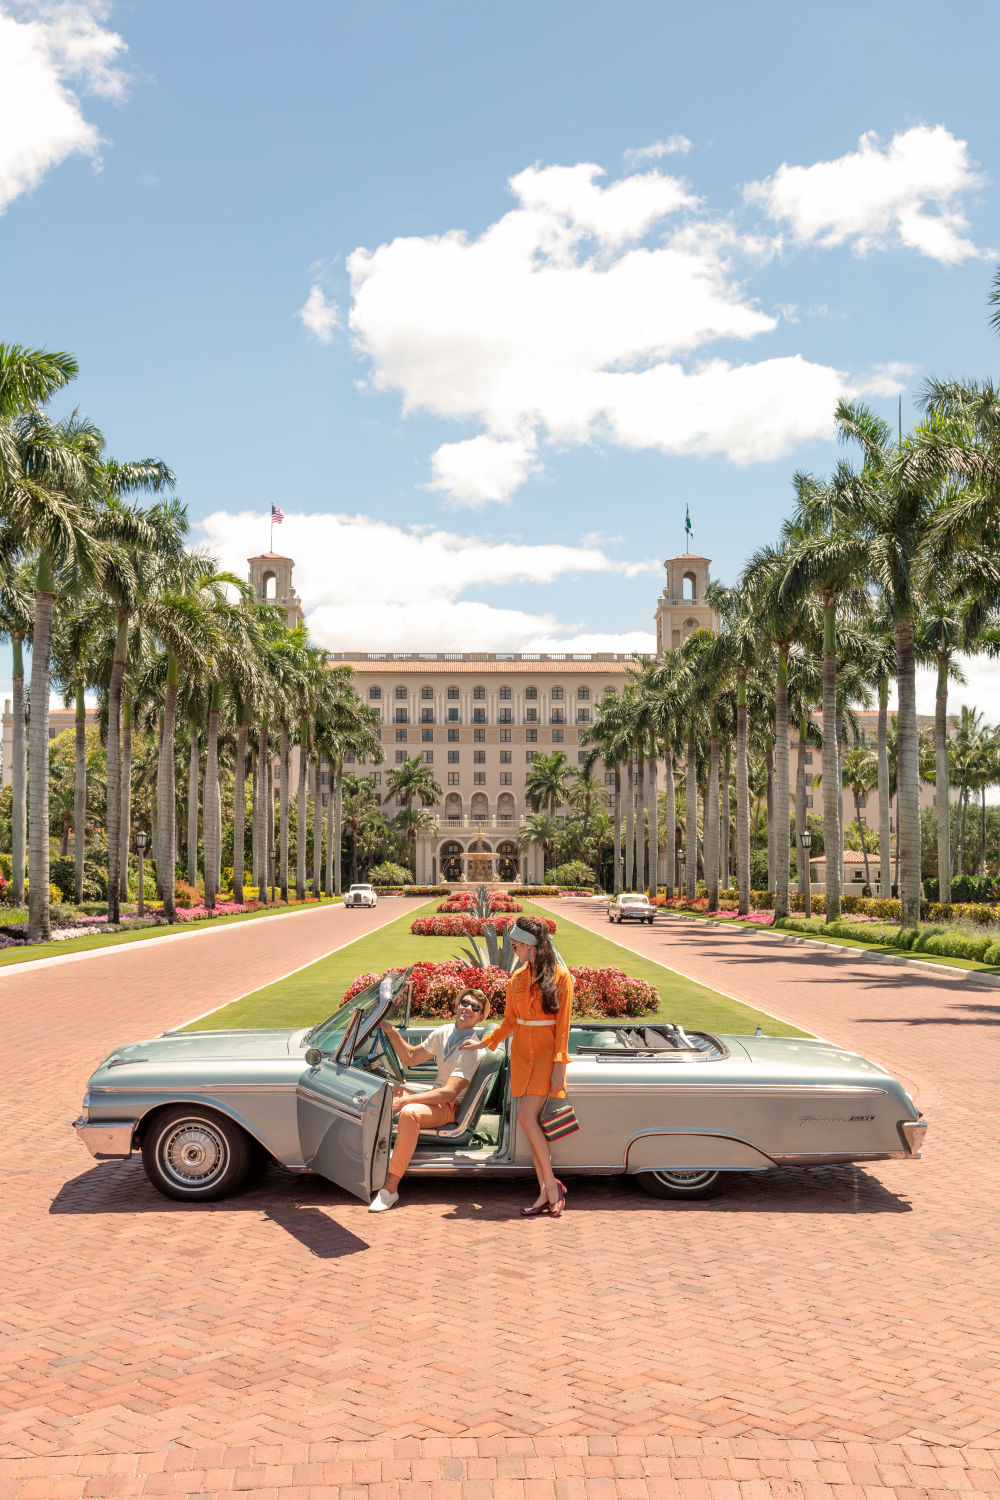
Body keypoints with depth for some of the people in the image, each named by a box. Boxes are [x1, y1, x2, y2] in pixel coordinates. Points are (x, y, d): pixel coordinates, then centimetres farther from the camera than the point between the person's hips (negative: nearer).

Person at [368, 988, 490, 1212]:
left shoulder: (471, 1048, -17)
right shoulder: (444, 1033, 8)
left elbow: (449, 1093, -25)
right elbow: (410, 1057, 18)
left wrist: (404, 1101, -28)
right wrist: (392, 1032, 2)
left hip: (450, 1108, -8)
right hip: (434, 1097, 8)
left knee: (409, 1113, -37)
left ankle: (391, 1188, -34)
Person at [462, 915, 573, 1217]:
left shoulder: (561, 977, -7)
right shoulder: (516, 979, 9)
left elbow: (563, 1025, -9)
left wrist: (559, 1065, -13)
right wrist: (483, 1042, 13)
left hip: (548, 1056, -6)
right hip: (522, 1055, 6)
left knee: (526, 1116, -16)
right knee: (530, 1121, 2)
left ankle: (552, 1184, -3)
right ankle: (546, 1193, 8)